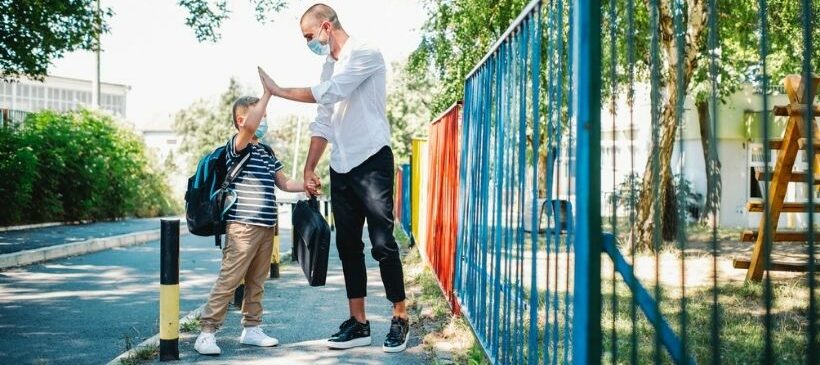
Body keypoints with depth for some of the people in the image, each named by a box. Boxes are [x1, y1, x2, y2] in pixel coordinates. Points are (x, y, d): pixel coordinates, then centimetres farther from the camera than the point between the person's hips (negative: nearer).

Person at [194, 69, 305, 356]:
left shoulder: (267, 152, 18)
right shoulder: (236, 146, -7)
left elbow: (284, 183, 24)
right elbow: (249, 125, -28)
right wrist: (268, 93, -22)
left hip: (266, 227, 8)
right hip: (243, 226, -8)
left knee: (256, 282, 14)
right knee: (228, 280, -8)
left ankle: (251, 328, 24)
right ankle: (207, 331, -3)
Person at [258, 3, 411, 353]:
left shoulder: (365, 53, -9)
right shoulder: (329, 66, 16)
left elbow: (329, 93, -20)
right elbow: (323, 123, 16)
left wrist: (278, 91, -10)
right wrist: (309, 169, 11)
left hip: (372, 162, -8)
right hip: (341, 167, 8)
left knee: (382, 243, -7)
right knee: (348, 245, 8)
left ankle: (400, 320, 5)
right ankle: (358, 323, 15)